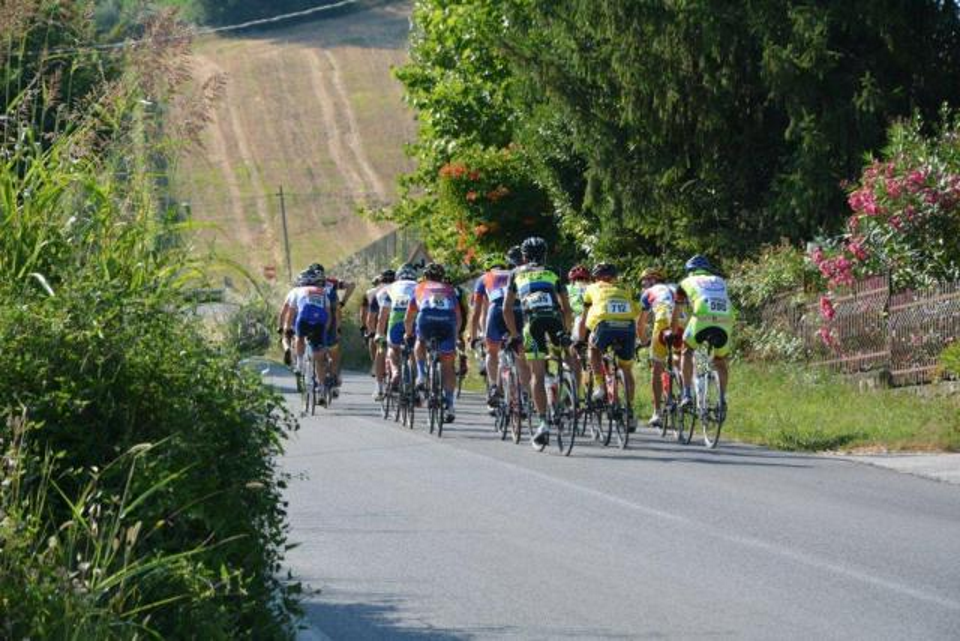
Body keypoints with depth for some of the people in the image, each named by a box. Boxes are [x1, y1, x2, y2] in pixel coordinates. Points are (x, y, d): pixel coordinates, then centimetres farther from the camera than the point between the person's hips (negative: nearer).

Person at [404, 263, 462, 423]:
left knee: (421, 342, 34)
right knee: (447, 364, 9)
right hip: (448, 319, 1)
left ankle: (421, 375, 16)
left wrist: (408, 334, 54)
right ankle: (449, 405, 3)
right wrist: (454, 336, 51)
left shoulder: (420, 288, 33)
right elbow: (458, 317, 35)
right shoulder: (449, 290, 35)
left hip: (427, 316, -1)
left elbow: (408, 318, 36)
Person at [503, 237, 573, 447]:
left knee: (537, 374, 0)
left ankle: (543, 422, -9)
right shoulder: (553, 274, 27)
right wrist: (566, 332, 34)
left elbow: (507, 309, 19)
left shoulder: (517, 274, 25)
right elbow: (567, 308, 23)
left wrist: (515, 335, 26)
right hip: (554, 318, 1)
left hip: (533, 320, -1)